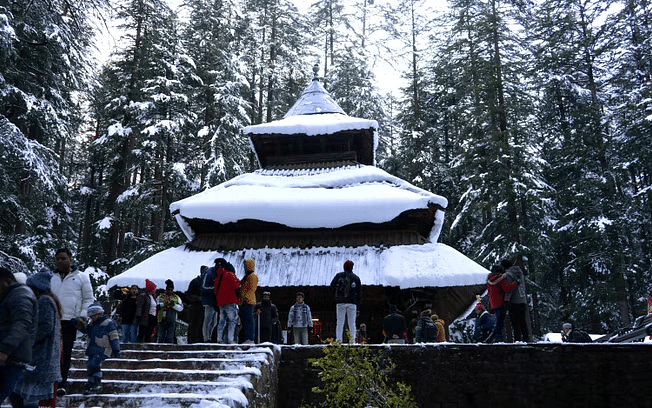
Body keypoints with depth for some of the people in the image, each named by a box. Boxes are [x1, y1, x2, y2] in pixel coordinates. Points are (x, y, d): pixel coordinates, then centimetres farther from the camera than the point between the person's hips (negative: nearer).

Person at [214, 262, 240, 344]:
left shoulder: (218, 276, 19)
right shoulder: (230, 274, -3)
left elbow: (215, 291, 21)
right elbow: (236, 286, -12)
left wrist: (216, 302, 24)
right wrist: (238, 296, 2)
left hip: (220, 302, 8)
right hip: (230, 301, -8)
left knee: (222, 320, 14)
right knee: (233, 320, -6)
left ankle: (219, 339, 11)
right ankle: (230, 339, -14)